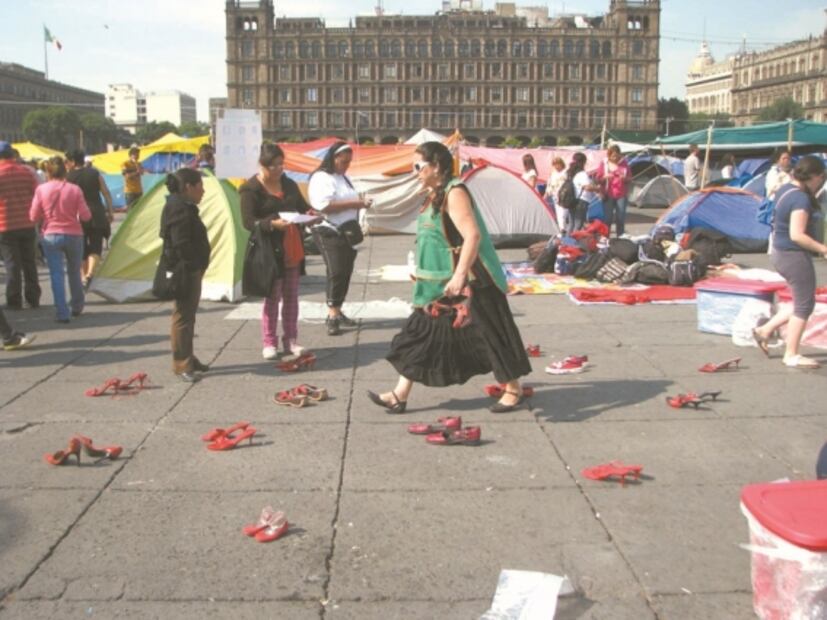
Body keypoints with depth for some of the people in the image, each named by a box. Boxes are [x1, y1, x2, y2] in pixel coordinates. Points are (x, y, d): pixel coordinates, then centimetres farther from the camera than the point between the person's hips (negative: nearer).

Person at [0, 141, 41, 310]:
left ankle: (14, 301, 5)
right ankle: (33, 299, 14)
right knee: (29, 263, 11)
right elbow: (37, 195, 4)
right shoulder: (26, 171, 2)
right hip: (27, 224, 3)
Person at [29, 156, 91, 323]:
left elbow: (34, 217, -5)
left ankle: (62, 313, -4)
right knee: (74, 273, 19)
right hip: (73, 235, 1)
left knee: (57, 275, 2)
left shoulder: (41, 189, -7)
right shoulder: (74, 190, -8)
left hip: (50, 236, -1)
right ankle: (76, 306, 32)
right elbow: (85, 216, -7)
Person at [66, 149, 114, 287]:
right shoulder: (95, 173, 4)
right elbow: (106, 193, 5)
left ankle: (83, 276, 16)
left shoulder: (68, 178, -3)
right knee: (96, 246, 1)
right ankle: (89, 273, -20)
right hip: (96, 215, 1)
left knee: (81, 249, 12)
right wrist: (110, 211, 11)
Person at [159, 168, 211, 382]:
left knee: (188, 317, 16)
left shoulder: (184, 207, 15)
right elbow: (181, 245, -23)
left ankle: (188, 359, 26)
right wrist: (193, 267, -19)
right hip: (184, 272, -11)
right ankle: (182, 365, 3)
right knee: (182, 318, -4)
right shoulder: (179, 210, -18)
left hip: (191, 270, 11)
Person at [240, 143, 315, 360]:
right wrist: (272, 224, -30)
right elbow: (248, 222, -14)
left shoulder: (289, 184, 10)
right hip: (269, 249, -6)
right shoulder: (251, 189, -9)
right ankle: (269, 343, 12)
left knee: (291, 295, 10)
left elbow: (302, 206, 19)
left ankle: (290, 340, 20)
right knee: (273, 296, 0)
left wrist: (309, 214, -5)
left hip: (292, 248, 6)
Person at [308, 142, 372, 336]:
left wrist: (360, 201, 7)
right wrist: (354, 204, -21)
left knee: (345, 273, 10)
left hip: (347, 232, 9)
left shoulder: (344, 178, 18)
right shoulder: (321, 178, -12)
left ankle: (336, 312, 20)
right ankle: (333, 316, -10)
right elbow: (324, 206, -24)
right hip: (329, 233, -9)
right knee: (336, 272, -14)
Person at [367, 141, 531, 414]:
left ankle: (513, 389, 19)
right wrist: (424, 275, 24)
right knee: (420, 333, 8)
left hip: (468, 282, -10)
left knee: (490, 332, 3)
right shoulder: (435, 195, 12)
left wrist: (460, 275, -31)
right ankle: (400, 395, 12)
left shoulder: (454, 193, -17)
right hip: (438, 284, 10)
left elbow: (472, 236, -27)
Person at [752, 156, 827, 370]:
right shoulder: (801, 199, -21)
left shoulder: (786, 189, 10)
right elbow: (797, 235, -26)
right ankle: (791, 355, 7)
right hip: (794, 255, -10)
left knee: (802, 303, 19)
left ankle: (764, 330, 21)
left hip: (781, 253, 10)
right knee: (804, 305, 0)